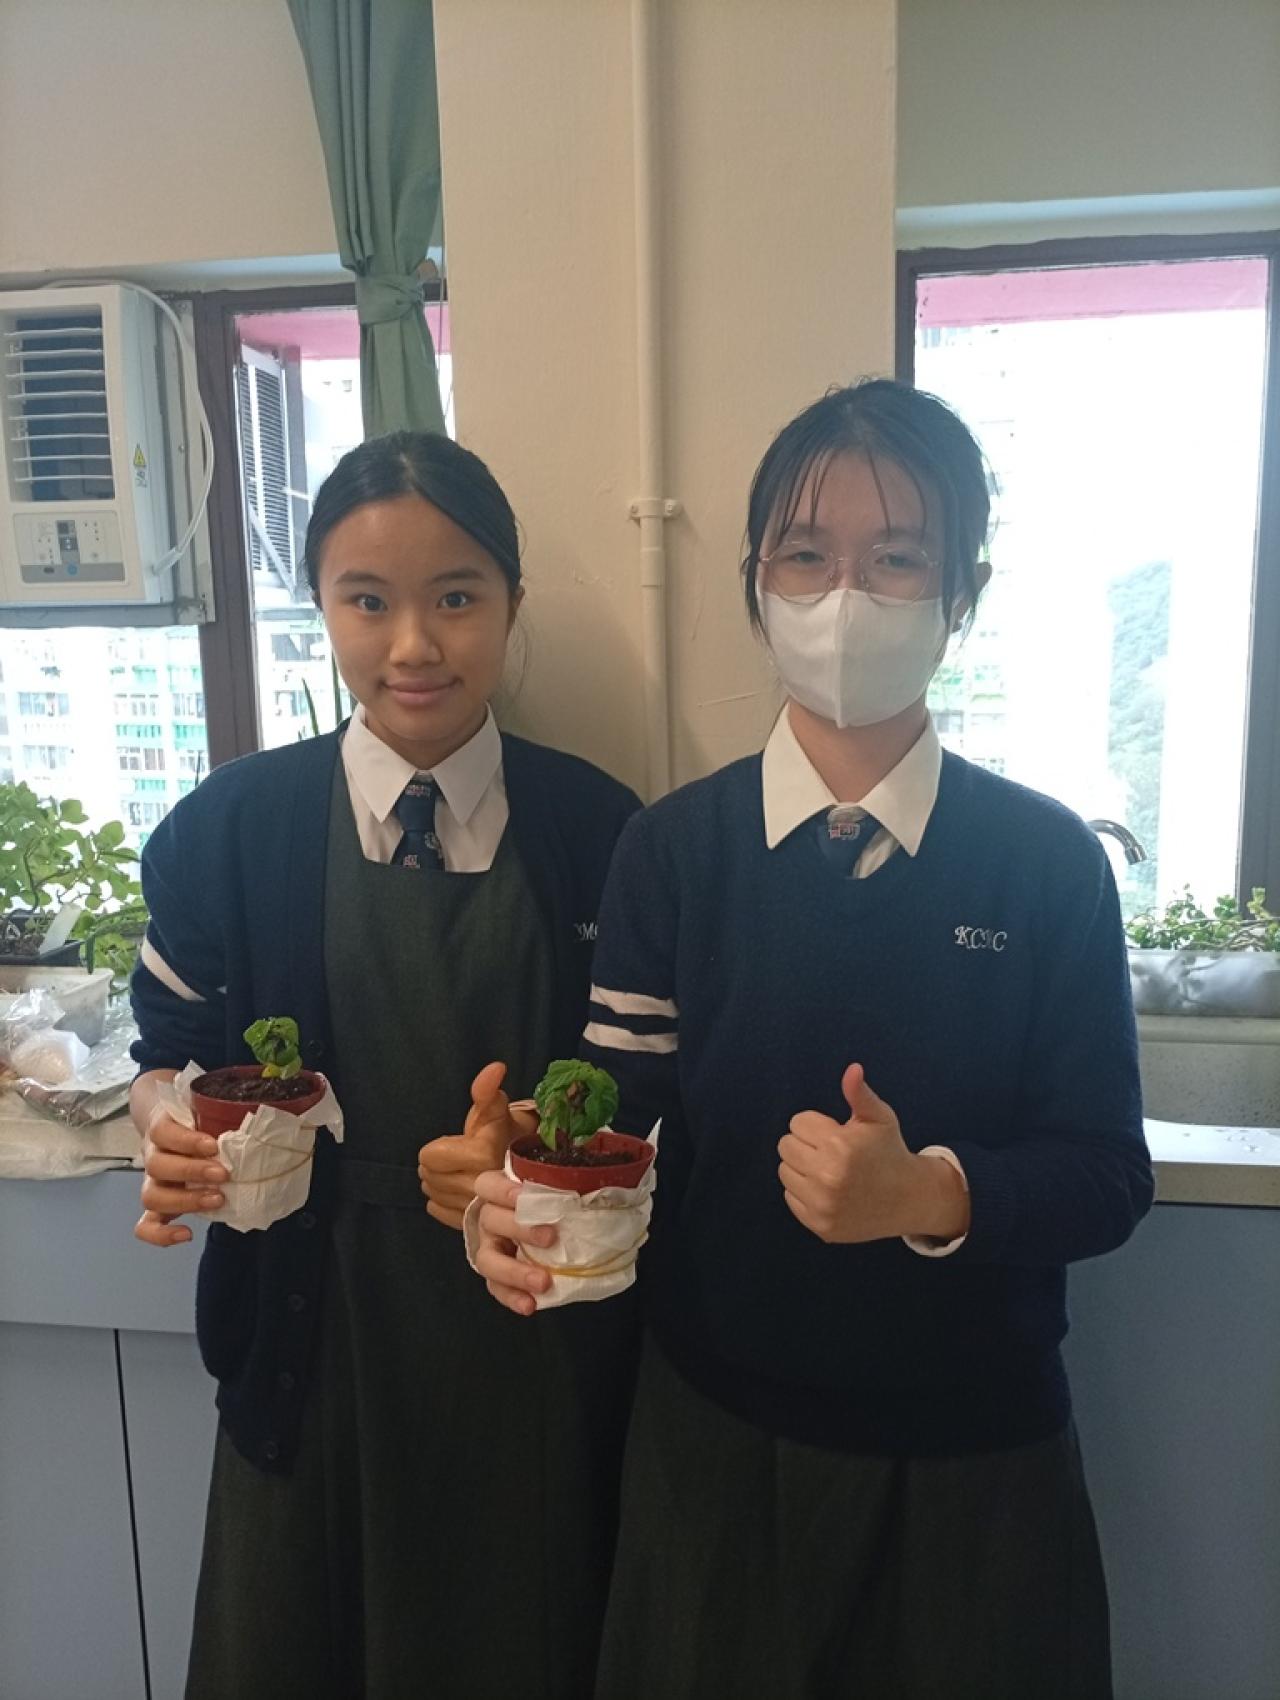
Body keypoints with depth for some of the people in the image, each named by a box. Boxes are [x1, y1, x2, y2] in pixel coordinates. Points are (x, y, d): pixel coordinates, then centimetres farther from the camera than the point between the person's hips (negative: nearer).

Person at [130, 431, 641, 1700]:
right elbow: (168, 1052, 6)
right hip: (319, 1331, 1)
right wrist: (175, 1131, -15)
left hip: (544, 1342, 0)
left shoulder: (593, 829, -6)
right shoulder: (229, 832, -4)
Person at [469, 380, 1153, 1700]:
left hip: (975, 1454, 0)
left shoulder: (1049, 862, -8)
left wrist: (932, 1194, -26)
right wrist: (522, 1200, -31)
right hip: (716, 1434, 1)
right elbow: (608, 1113, -10)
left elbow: (1108, 1173, -8)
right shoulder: (673, 848, -7)